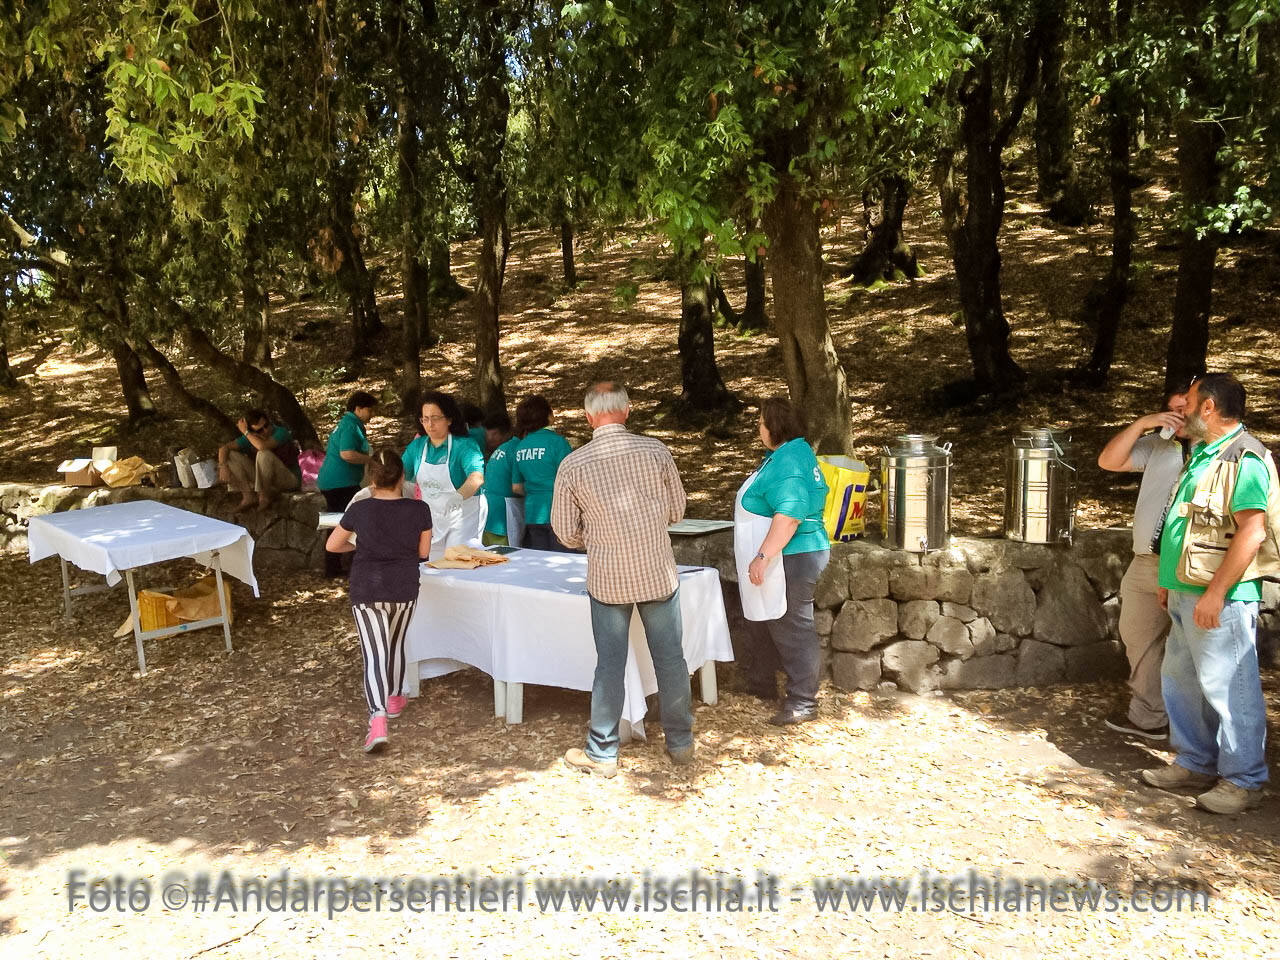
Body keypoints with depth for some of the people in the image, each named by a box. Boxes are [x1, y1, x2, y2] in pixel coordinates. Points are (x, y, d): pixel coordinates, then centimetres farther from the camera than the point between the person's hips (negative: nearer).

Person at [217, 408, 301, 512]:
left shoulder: (281, 432, -17)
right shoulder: (250, 437, 1)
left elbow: (262, 446, -35)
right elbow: (224, 448, -1)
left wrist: (245, 432, -20)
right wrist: (223, 466, -20)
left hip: (289, 479, -6)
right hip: (264, 479, 6)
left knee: (264, 454, -34)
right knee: (231, 455, -5)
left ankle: (264, 496, -19)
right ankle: (247, 497, -15)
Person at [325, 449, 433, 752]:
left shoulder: (359, 510, -6)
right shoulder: (419, 510, -7)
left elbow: (332, 545, 6)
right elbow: (423, 552, 4)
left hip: (367, 591, -2)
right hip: (404, 590, 2)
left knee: (374, 653, -4)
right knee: (396, 643, 24)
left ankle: (378, 719, -21)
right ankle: (394, 699, 42)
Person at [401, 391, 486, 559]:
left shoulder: (464, 445, -17)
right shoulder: (417, 446, 3)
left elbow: (477, 477, -32)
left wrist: (458, 496, -51)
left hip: (462, 516, -6)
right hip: (430, 518, 6)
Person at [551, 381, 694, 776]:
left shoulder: (573, 464, -7)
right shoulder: (655, 451, -6)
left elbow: (566, 531, -1)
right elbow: (677, 510, 4)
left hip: (607, 579, 0)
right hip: (658, 573, 1)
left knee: (609, 664, 9)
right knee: (670, 658, 13)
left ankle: (602, 753, 18)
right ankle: (680, 742, 26)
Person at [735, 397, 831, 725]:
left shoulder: (787, 463, -22)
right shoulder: (789, 453, 13)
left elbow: (789, 515, -31)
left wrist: (763, 557, -32)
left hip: (790, 561, -11)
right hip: (777, 562, 11)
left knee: (792, 630, -3)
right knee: (764, 623, 21)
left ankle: (803, 702, 5)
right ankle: (762, 685, 35)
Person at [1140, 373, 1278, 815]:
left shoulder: (1244, 459, -15)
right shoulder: (1202, 456, 16)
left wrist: (1214, 592, -25)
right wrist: (1171, 581, 22)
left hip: (1220, 600, -10)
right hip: (1186, 595, 10)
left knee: (1228, 689, -1)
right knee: (1179, 679, 16)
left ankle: (1242, 780, 13)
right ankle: (1195, 763, 29)